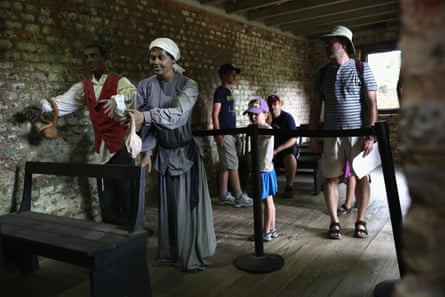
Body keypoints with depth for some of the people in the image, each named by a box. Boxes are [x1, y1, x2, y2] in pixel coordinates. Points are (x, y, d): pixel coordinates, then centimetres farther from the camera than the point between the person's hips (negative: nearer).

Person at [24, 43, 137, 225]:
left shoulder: (120, 82, -5)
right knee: (106, 197, 11)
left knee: (126, 192, -2)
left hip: (121, 145, -5)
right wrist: (44, 106, -25)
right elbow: (66, 100, -5)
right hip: (101, 148, 5)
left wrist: (116, 100, -49)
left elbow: (131, 94, -27)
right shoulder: (84, 86, 11)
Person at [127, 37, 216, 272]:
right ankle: (169, 253, 24)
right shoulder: (145, 86, -3)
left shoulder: (188, 85, -13)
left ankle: (194, 255, 12)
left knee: (189, 203, 0)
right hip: (163, 152, 3)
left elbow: (178, 114, -30)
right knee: (167, 203, 10)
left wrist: (146, 116, -43)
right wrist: (147, 152, -14)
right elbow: (142, 121, -6)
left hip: (186, 151, -3)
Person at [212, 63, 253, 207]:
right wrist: (218, 134, -20)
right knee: (233, 164, -7)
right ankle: (239, 197, -3)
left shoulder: (229, 92, 18)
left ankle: (223, 195, 15)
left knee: (225, 165, 10)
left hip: (230, 133, 9)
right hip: (224, 133, -9)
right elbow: (215, 114, -14)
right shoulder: (220, 91, -8)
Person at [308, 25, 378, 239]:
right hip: (331, 134, 3)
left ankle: (360, 221, 18)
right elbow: (315, 106, 9)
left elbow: (371, 103, -4)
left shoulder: (362, 69, 1)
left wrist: (370, 136, -11)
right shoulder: (323, 73, 11)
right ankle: (334, 222, 14)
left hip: (358, 133, -3)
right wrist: (313, 136, 2)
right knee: (330, 178, 3)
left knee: (361, 177, 4)